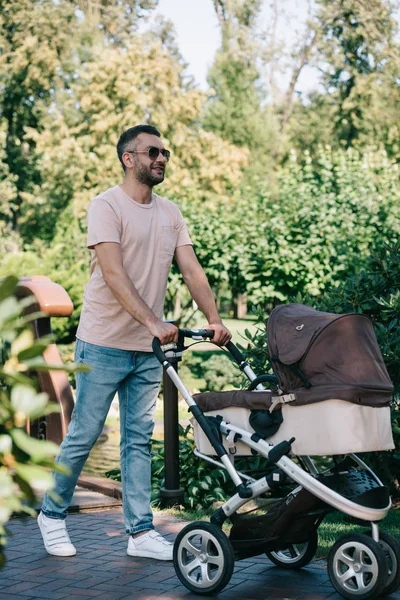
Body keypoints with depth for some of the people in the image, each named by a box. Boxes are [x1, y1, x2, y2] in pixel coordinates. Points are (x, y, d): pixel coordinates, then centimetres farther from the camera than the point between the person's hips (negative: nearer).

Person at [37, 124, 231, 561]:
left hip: (148, 348, 6)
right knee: (83, 436, 3)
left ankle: (140, 532, 12)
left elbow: (191, 270, 5)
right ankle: (52, 515, 22)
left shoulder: (169, 213, 11)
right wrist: (153, 322, -31)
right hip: (104, 344, -6)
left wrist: (214, 319, -10)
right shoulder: (107, 206, -10)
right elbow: (113, 274, -21)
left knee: (139, 439, 8)